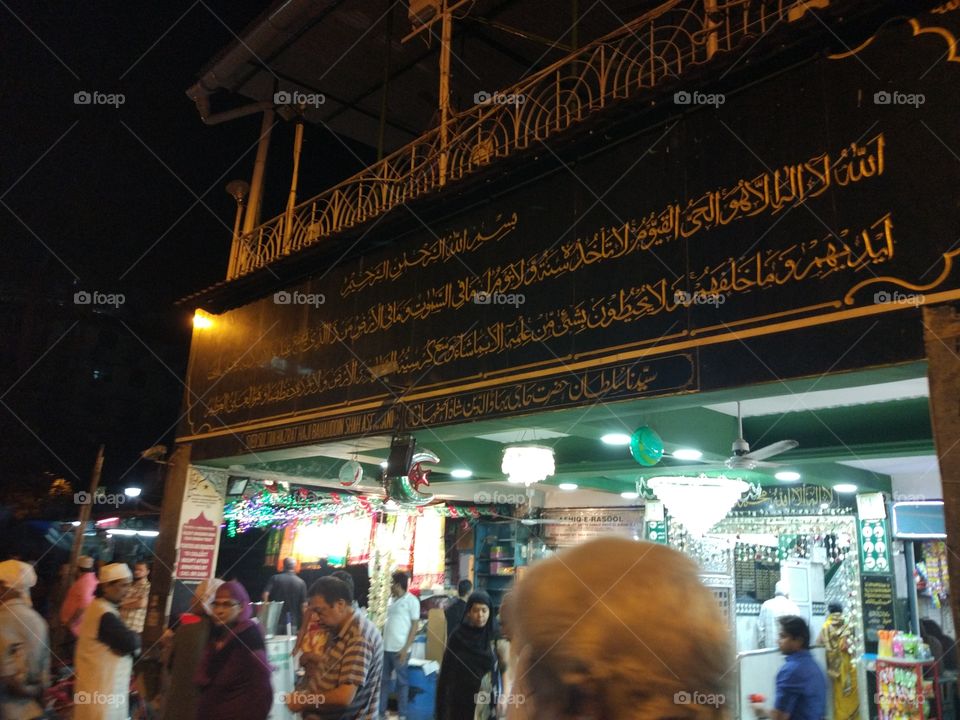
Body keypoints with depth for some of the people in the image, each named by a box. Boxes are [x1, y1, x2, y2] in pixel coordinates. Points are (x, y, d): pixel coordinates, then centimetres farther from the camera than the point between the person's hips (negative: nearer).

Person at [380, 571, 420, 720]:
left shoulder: (411, 600, -9)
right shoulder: (392, 599, 10)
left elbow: (414, 626, -10)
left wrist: (406, 648, -14)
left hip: (399, 649, -6)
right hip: (386, 647, 6)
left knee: (401, 681, 5)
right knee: (383, 679, 13)